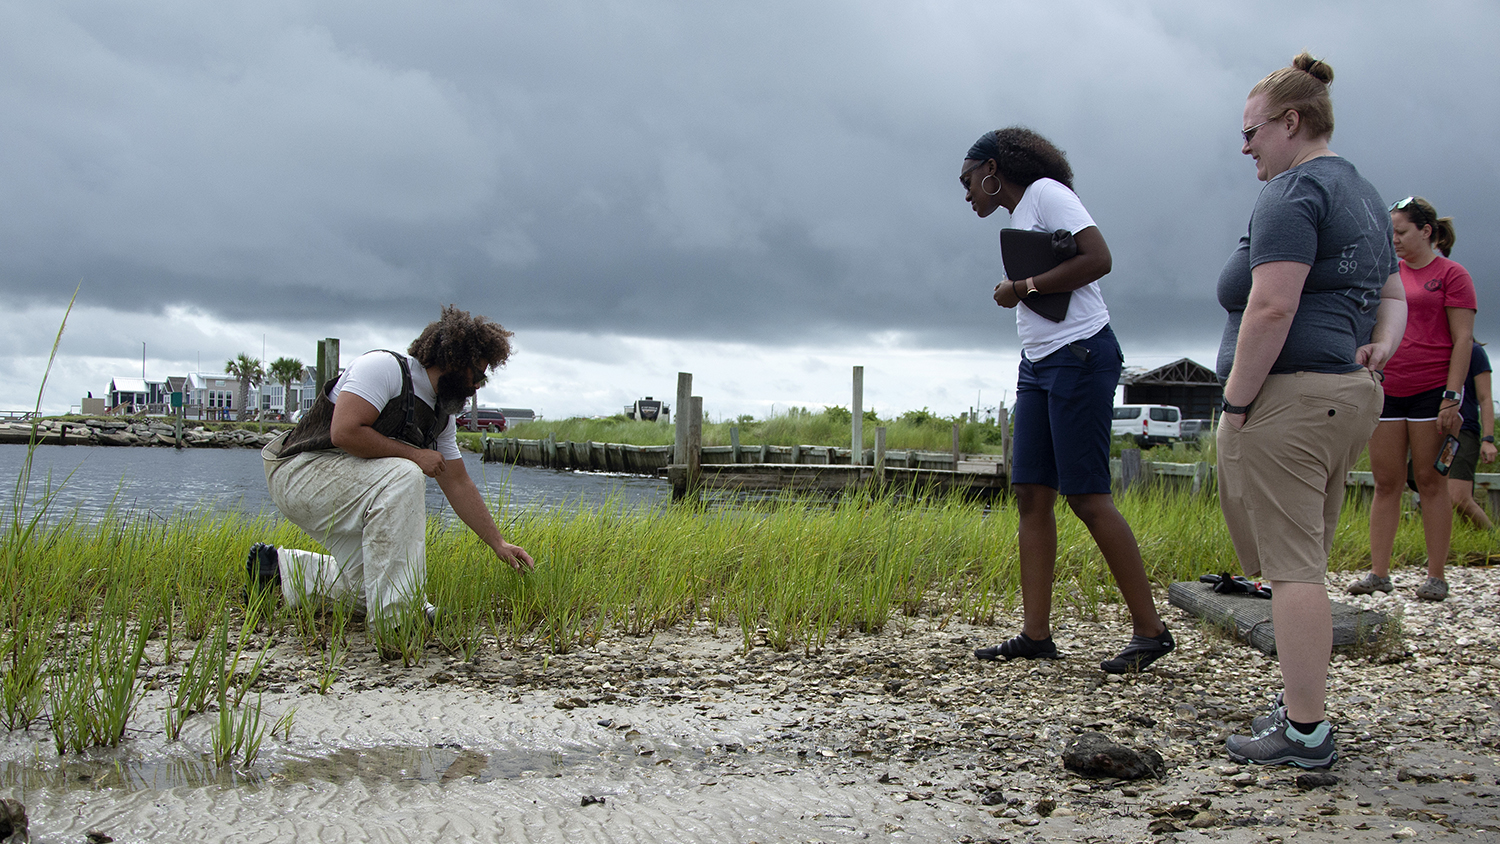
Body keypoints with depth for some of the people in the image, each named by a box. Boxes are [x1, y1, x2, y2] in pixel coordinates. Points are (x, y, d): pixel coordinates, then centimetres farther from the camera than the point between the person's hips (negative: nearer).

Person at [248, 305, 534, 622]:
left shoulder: (441, 416, 8)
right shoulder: (384, 367, -18)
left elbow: (458, 483, 12)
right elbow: (345, 432, -28)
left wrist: (498, 544, 10)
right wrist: (413, 454, -20)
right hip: (301, 470, -9)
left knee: (367, 585, 2)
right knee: (403, 476, -31)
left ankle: (280, 567, 25)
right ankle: (396, 615, -28)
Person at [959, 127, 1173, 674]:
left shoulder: (1045, 192, -5)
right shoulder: (1018, 219, 21)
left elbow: (1098, 258, -18)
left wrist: (1022, 288, -12)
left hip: (1080, 355, -9)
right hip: (1038, 363, 9)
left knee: (1086, 496, -10)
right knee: (1031, 494, 3)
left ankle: (1150, 630, -3)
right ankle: (1036, 634, 4)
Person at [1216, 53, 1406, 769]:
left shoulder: (1294, 192, -11)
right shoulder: (1362, 195, 21)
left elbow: (1270, 307, -21)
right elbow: (1393, 297, 26)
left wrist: (1234, 406, -16)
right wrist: (1378, 349, 7)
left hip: (1287, 394, -10)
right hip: (1350, 396, 10)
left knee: (1290, 563, -7)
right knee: (1304, 560, 17)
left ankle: (1305, 733, -4)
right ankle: (1302, 702, 26)